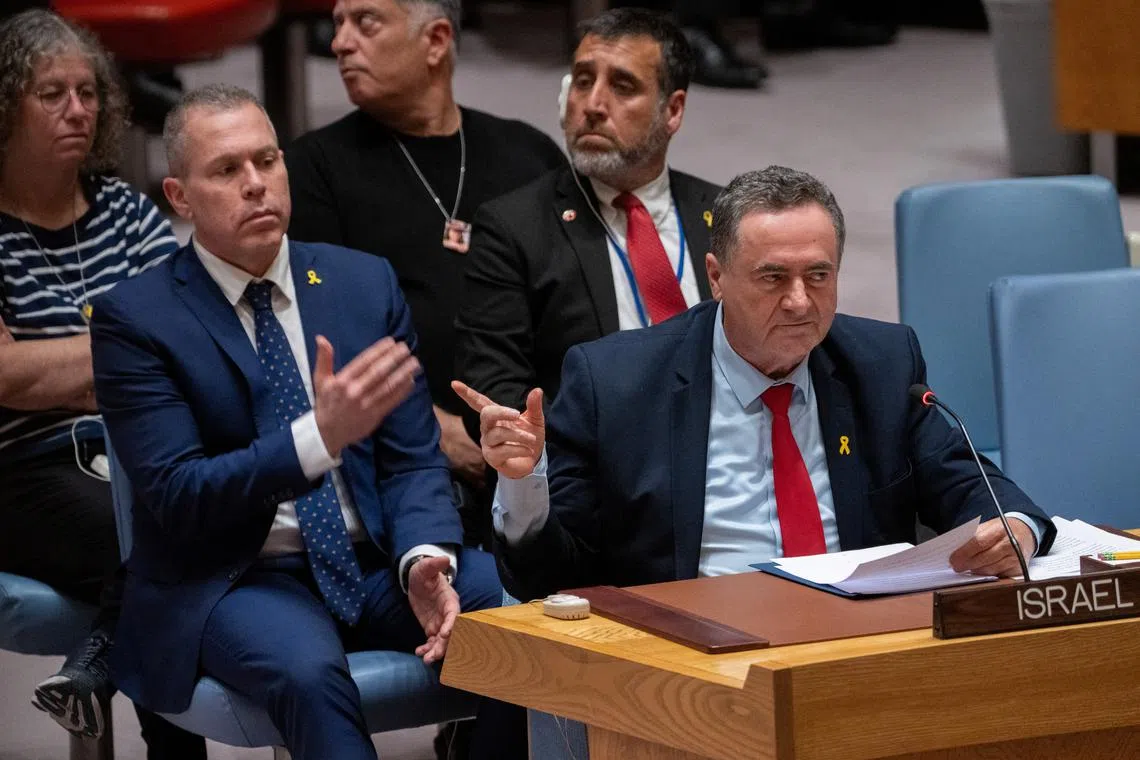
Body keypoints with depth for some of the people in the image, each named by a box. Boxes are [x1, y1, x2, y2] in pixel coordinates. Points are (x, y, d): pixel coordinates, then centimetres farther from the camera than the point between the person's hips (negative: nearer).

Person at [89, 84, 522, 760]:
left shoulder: (366, 282, 9)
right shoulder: (136, 318, -4)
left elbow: (413, 456, 7)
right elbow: (175, 497, -13)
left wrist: (425, 558, -15)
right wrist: (319, 436, -27)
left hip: (376, 563, 4)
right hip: (235, 580, -4)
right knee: (308, 672, -38)